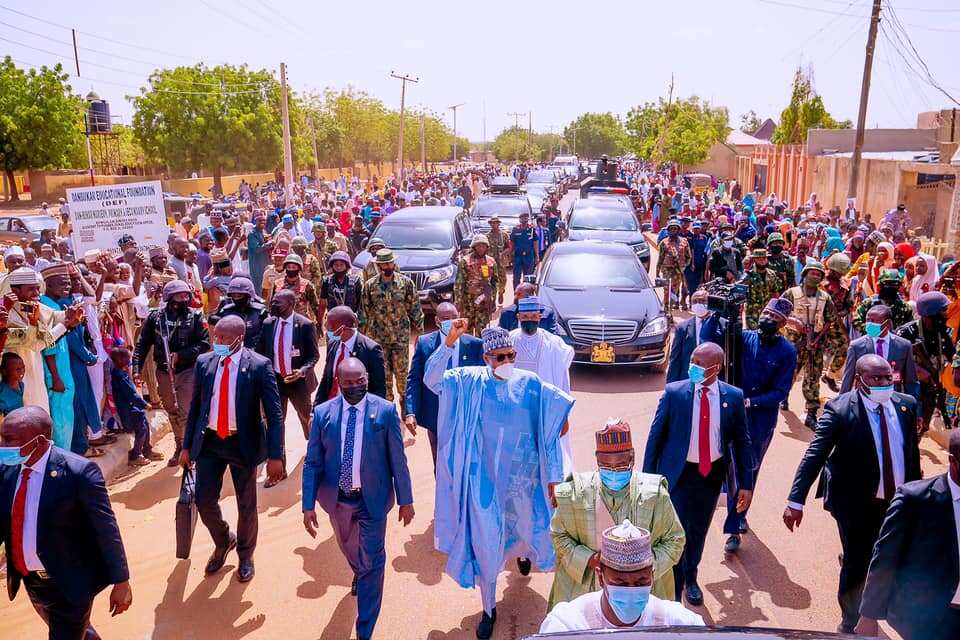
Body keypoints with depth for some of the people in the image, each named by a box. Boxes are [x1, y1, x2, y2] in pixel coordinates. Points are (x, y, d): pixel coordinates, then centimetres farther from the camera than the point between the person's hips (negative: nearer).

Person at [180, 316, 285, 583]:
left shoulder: (259, 365, -14)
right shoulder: (204, 362, -1)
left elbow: (274, 414, -13)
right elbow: (195, 406, 8)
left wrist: (275, 455, -16)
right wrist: (187, 446, 8)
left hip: (243, 443, -3)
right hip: (209, 442, 3)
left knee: (246, 504, 11)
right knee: (204, 501, 6)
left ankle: (245, 555, 37)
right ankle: (223, 542, 37)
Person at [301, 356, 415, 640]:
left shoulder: (386, 410, -14)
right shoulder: (323, 413, -9)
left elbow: (398, 459, -8)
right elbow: (312, 463, -5)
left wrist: (405, 500, -4)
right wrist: (308, 505, -9)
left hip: (372, 498, -3)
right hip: (337, 498, 3)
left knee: (372, 562, 2)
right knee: (349, 548, 28)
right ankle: (360, 574, 63)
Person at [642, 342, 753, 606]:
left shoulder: (734, 397, -7)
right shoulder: (674, 392, -12)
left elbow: (741, 442, 0)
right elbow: (656, 435, -6)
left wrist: (746, 484, 0)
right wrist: (648, 476, -5)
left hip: (712, 474, 3)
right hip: (678, 473, -2)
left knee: (698, 531, 21)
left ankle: (690, 579, 47)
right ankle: (673, 594, 18)